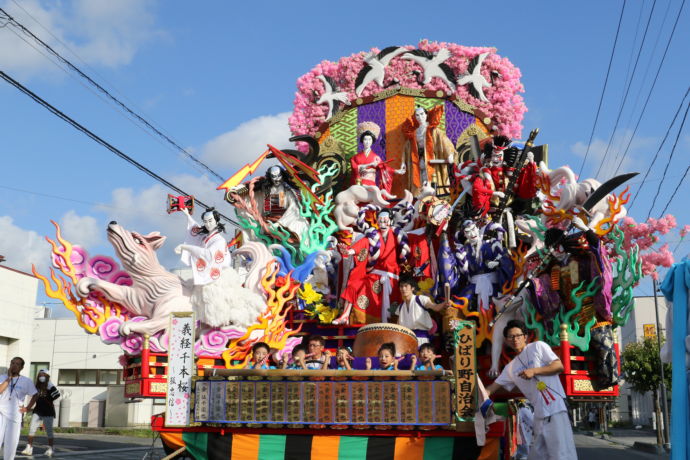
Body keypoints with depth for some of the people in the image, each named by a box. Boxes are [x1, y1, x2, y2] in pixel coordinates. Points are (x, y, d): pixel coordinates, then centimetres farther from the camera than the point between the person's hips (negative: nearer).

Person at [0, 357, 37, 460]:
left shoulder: (27, 381, 4)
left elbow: (34, 395, 13)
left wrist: (27, 408, 3)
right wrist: (9, 378, -10)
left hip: (15, 416, 0)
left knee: (11, 442, 2)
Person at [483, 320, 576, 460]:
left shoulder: (538, 346, 3)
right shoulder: (510, 367, 18)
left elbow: (559, 366, -3)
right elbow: (493, 386, 21)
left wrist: (534, 371, -11)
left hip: (555, 408, -6)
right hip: (539, 414, 7)